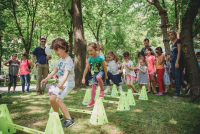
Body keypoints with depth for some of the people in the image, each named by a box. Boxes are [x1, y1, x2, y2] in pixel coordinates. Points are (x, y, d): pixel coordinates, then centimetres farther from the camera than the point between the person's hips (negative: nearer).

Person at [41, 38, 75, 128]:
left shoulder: (68, 60, -18)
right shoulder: (60, 60, 11)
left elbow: (66, 73, -32)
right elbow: (55, 70, 20)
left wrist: (62, 83, -48)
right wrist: (46, 79, 20)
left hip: (68, 83, -9)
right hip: (61, 83, 9)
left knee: (58, 99, -20)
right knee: (52, 99, 9)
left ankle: (69, 119, -11)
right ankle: (58, 115, 30)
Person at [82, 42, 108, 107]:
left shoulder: (100, 57, -25)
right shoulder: (90, 59, -11)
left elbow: (104, 67, -15)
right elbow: (86, 69, -7)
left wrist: (105, 75, -7)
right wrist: (83, 78, -6)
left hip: (101, 71, -5)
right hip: (95, 72, 5)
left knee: (98, 77, -37)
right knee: (93, 85, 1)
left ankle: (102, 90, -13)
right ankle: (92, 100, 11)